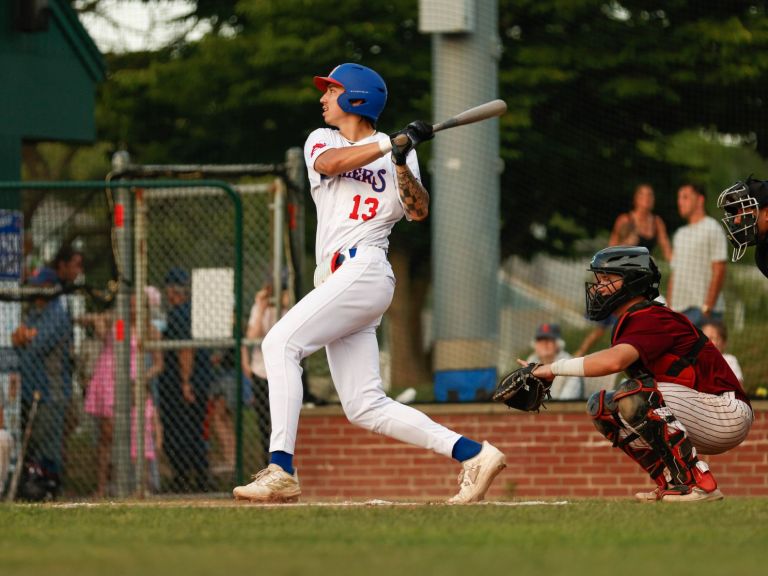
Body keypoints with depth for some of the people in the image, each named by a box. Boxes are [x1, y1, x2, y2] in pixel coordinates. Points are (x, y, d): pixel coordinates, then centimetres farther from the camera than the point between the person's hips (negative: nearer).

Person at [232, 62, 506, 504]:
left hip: (365, 268, -6)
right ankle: (473, 454, 2)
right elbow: (331, 163, -4)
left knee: (281, 342, -24)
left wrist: (401, 161, -14)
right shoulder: (322, 140, 20)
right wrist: (392, 143, -11)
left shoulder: (399, 153, 10)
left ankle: (282, 470, -32)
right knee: (366, 408, 0)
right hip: (337, 278, 6)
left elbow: (419, 211, -2)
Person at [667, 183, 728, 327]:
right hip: (680, 309, 7)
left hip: (702, 310, -7)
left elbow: (719, 272, -10)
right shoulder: (680, 234, 20)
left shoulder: (712, 230, -4)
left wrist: (707, 308, -16)